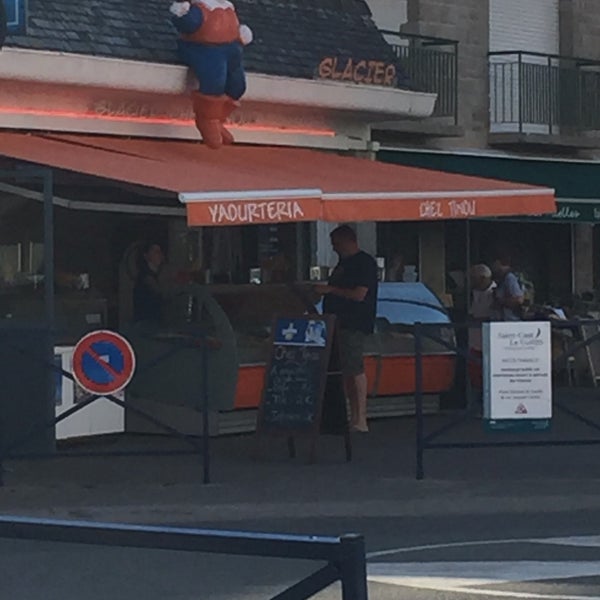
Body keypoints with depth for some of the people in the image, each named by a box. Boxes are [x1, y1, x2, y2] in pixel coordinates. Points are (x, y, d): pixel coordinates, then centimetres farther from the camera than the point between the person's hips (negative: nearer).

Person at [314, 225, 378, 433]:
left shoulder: (365, 263, -9)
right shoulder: (343, 263, 20)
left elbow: (359, 294, -18)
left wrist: (330, 290, -14)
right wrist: (324, 291, 13)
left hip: (355, 324, -9)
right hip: (339, 323, 9)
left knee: (355, 369, -11)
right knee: (346, 370, 7)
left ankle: (361, 420, -11)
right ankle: (353, 418, 10)